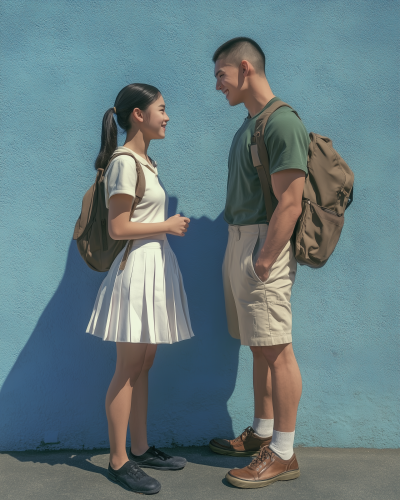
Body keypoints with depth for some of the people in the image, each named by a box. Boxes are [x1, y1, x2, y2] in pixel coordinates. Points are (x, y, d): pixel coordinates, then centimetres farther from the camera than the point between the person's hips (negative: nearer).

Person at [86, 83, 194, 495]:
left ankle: (140, 449, 26)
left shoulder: (146, 162, 15)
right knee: (128, 370, 0)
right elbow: (117, 229, -18)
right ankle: (118, 461, 13)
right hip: (137, 268, -9)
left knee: (143, 366, 14)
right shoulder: (124, 162, -14)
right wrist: (166, 226, -10)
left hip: (156, 266, 9)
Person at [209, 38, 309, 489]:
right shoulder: (250, 123, 16)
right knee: (259, 347, 15)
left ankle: (283, 454, 10)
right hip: (239, 240, 9)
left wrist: (262, 262, -19)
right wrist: (238, 250, 15)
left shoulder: (282, 123, -14)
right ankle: (262, 433, 28)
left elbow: (289, 204, -19)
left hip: (264, 244, -9)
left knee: (276, 349, -2)